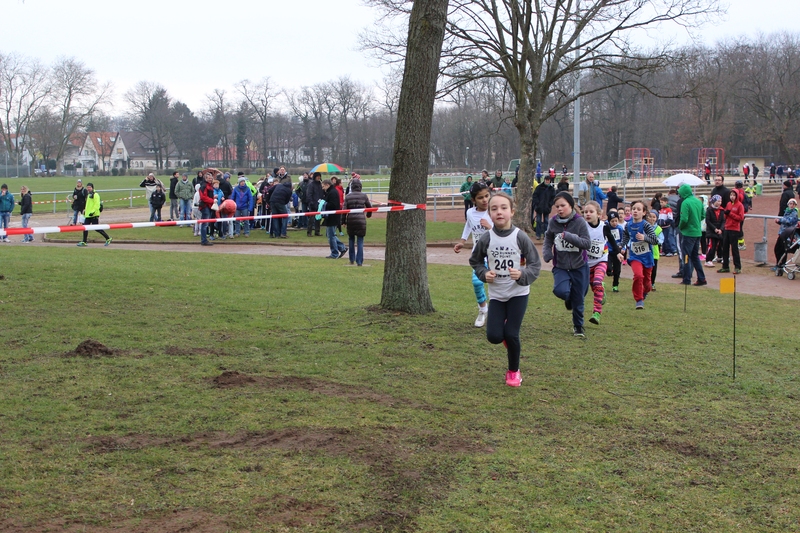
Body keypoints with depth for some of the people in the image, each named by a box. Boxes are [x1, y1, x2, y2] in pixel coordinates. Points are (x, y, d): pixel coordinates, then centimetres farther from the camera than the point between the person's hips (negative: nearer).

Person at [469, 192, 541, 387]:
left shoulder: (521, 237, -13)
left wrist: (523, 275, -26)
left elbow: (536, 264, -7)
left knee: (511, 334, -7)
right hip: (496, 294, 2)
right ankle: (507, 337, 32)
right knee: (494, 336, -8)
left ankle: (514, 371, 19)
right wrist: (484, 273, -9)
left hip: (518, 293, -2)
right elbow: (475, 261, 9)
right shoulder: (486, 239, -8)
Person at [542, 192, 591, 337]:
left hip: (579, 266, -1)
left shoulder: (580, 221, -13)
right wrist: (547, 253, -10)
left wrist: (569, 237, -29)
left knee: (578, 300, 8)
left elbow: (587, 243, -18)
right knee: (560, 291, -25)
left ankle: (578, 326, 32)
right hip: (560, 266, 1)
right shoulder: (553, 222, -6)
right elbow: (548, 240, 9)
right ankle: (569, 298, 13)